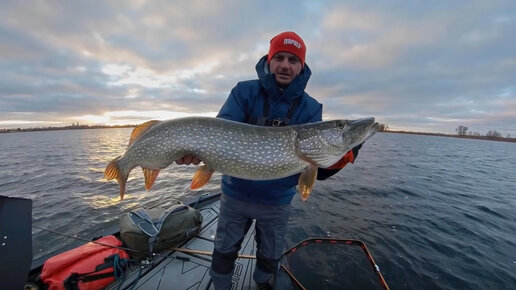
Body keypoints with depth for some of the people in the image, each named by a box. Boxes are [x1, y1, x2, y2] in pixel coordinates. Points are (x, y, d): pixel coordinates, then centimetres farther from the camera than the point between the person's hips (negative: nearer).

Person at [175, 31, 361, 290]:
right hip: (234, 195, 0)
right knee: (224, 251, 22)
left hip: (277, 202, 1)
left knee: (270, 257, 25)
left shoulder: (311, 108, -7)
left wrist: (337, 160, -34)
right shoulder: (244, 92, -8)